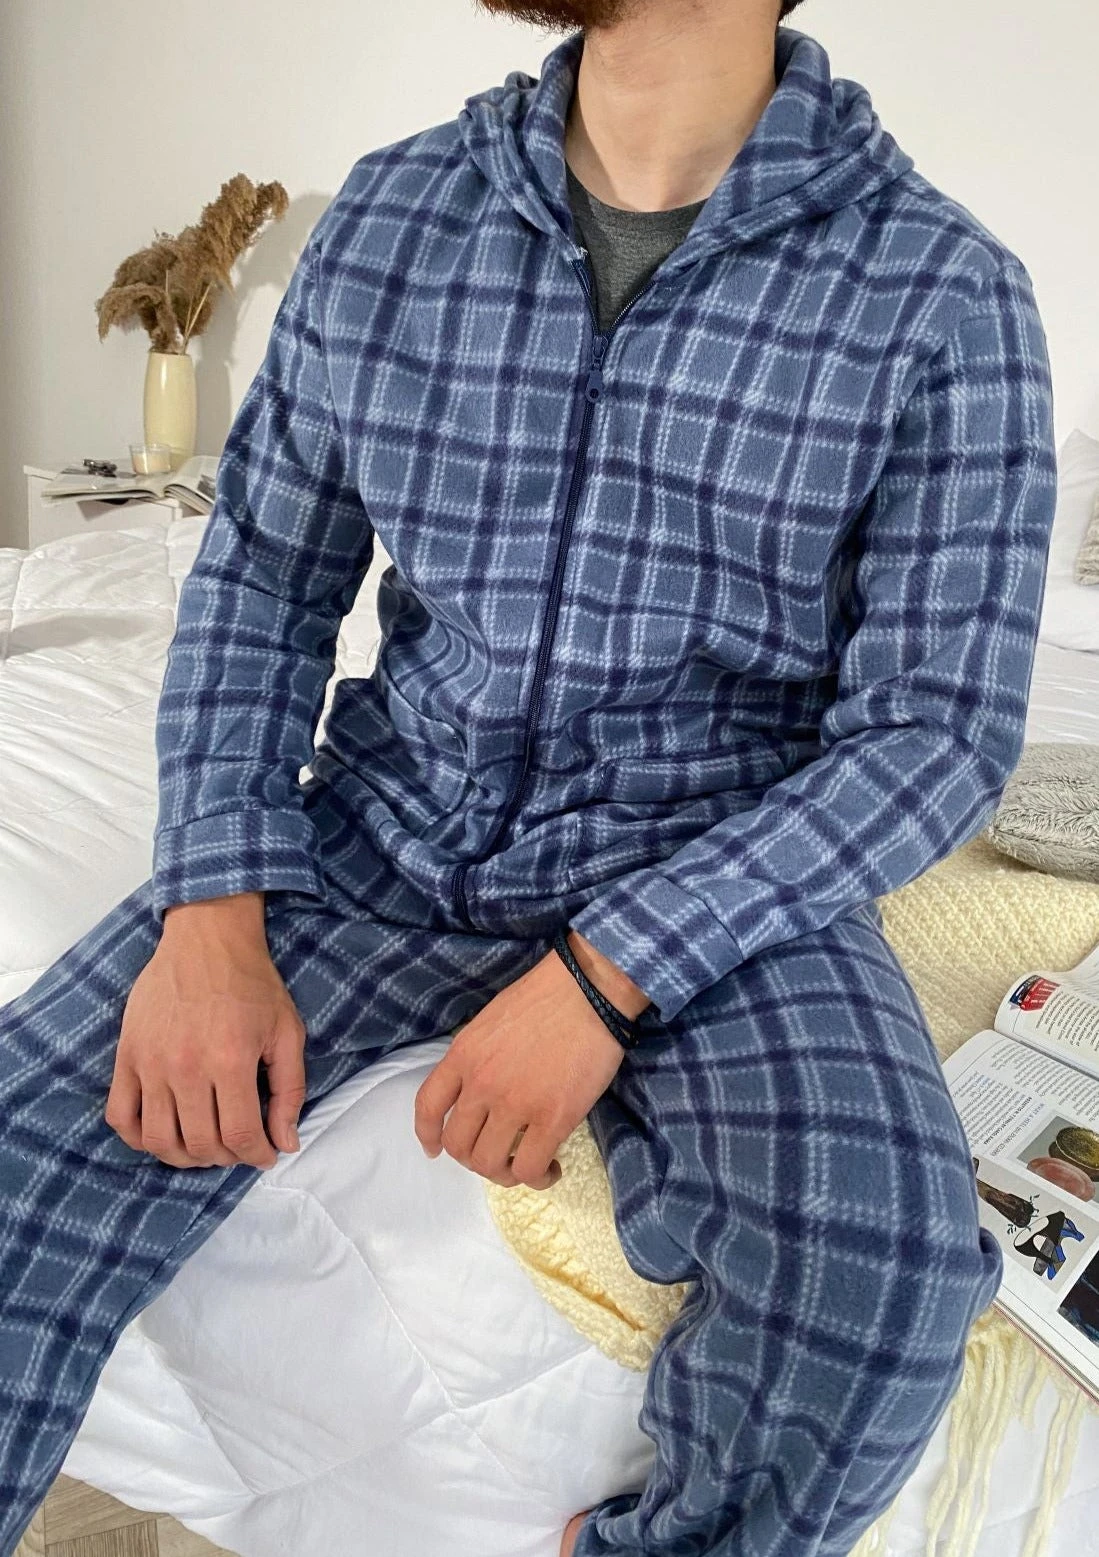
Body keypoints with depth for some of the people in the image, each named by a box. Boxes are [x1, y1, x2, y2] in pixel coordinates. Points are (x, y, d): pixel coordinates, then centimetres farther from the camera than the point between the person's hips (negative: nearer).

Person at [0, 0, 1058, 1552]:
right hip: (387, 832, 3)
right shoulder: (390, 212, 4)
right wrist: (212, 913, -8)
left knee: (877, 1275, -28)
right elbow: (263, 575, 7)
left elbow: (939, 727, -8)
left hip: (725, 871, -2)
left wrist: (603, 970, -19)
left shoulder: (945, 296, -7)